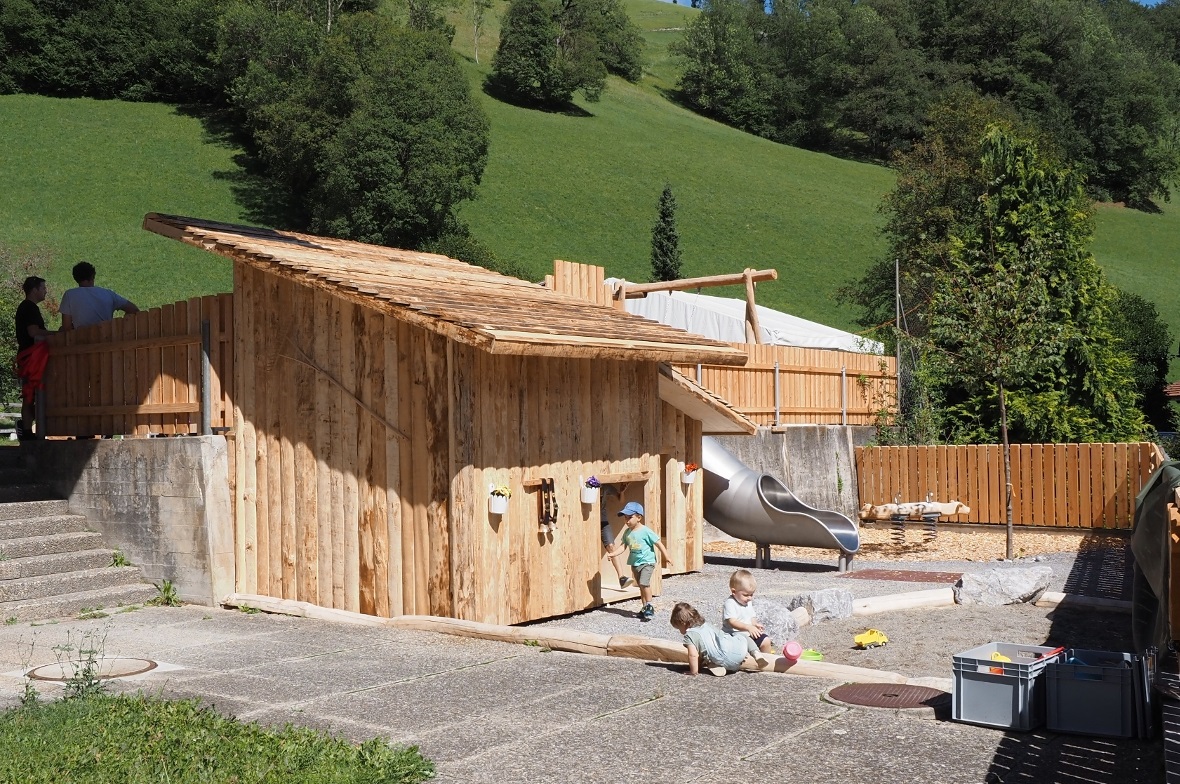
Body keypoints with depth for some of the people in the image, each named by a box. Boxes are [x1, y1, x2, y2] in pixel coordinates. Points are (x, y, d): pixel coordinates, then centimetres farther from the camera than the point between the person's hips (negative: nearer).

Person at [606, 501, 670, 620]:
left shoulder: (645, 531, -15)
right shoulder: (627, 532, 3)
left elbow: (658, 543, -11)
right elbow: (622, 546, 5)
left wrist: (665, 556, -13)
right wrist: (613, 553, -10)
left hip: (647, 562, -7)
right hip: (635, 563, 7)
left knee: (644, 583, -22)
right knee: (641, 586, 14)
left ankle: (649, 607, -10)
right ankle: (645, 608, 24)